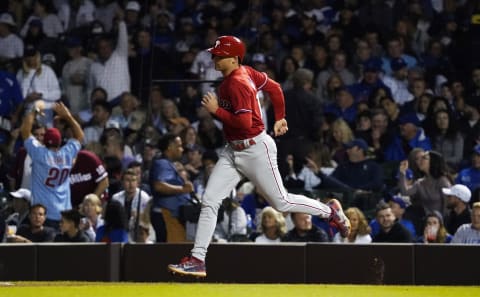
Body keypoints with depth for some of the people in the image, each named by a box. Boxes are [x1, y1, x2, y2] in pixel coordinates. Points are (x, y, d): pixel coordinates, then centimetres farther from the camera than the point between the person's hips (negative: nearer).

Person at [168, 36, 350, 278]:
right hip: (233, 151, 9)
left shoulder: (237, 83, -22)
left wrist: (216, 110, -22)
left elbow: (245, 123, -28)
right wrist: (280, 119, 24)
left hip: (255, 149, -9)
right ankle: (197, 260, -2)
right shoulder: (244, 72, 5)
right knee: (209, 201, -1)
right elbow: (274, 88, 13)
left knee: (281, 202, 3)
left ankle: (330, 211, 26)